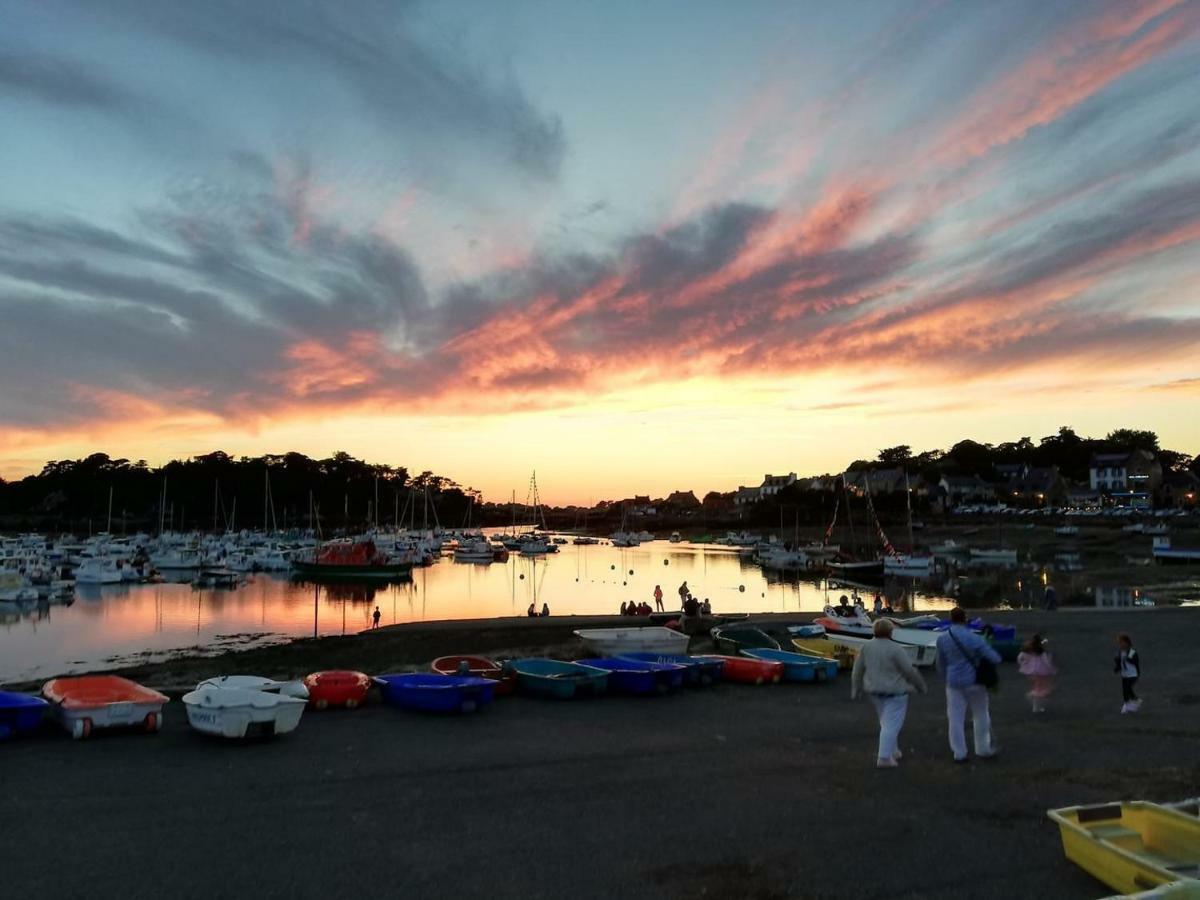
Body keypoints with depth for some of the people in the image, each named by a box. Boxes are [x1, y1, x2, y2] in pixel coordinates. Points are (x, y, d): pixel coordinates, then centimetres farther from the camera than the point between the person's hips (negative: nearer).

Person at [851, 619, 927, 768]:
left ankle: (893, 752, 27)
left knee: (887, 722, 21)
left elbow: (858, 670, 2)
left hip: (875, 691, 6)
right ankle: (884, 758, -6)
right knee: (892, 725, -3)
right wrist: (920, 685, 2)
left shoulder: (867, 647, -3)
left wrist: (855, 689, 12)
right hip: (894, 692, -6)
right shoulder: (896, 649, -18)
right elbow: (910, 671, -13)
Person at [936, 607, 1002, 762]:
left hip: (954, 683, 2)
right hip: (974, 682, -2)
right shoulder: (974, 638, -16)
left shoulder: (942, 639, -3)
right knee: (980, 715, 16)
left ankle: (959, 753, 10)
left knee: (956, 718, 7)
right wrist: (997, 658, 12)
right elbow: (994, 658, -12)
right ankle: (983, 749, 26)